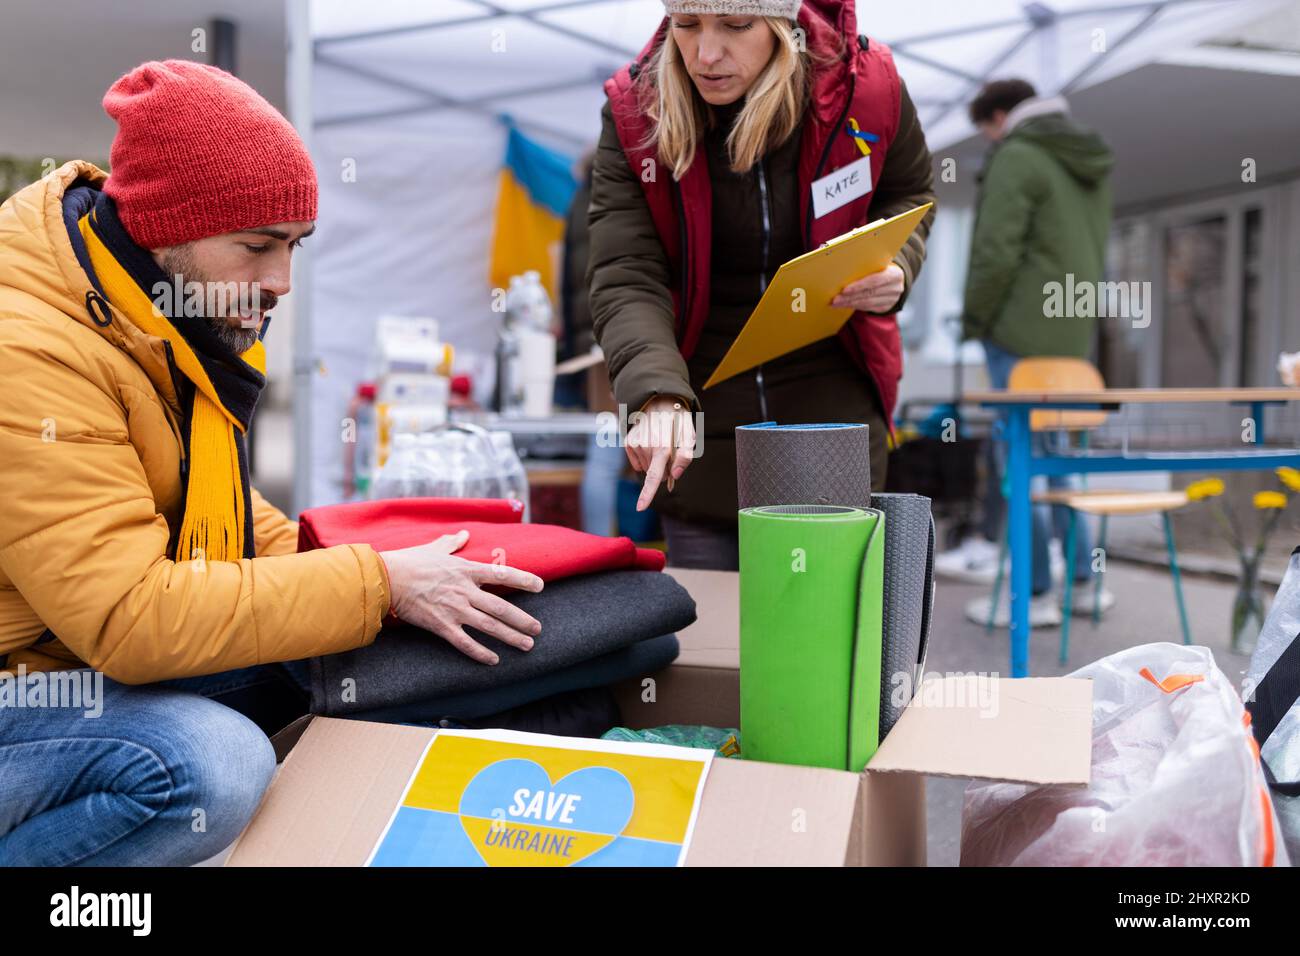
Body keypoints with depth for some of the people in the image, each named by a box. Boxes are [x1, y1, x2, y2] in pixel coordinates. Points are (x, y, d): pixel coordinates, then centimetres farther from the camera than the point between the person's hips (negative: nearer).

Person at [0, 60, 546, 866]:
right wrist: (379, 583, -28)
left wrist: (304, 556, -5)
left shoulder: (167, 316, 1)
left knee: (367, 657, 1)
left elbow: (200, 493, 13)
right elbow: (131, 618, -31)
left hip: (102, 648, 9)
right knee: (215, 767, -33)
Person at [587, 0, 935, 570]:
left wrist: (894, 267, -12)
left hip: (833, 419, 0)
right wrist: (658, 394, -37)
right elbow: (624, 278, -19)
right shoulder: (635, 111, -11)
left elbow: (908, 196, 11)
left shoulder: (864, 83, -10)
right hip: (703, 432, 1)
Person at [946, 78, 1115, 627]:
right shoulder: (1091, 167, 18)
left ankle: (1035, 594, 3)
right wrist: (1077, 323, 18)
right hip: (1075, 335, 8)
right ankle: (1083, 581, 18)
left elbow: (996, 253, -16)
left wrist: (973, 321, -5)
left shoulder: (1016, 158, -8)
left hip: (1021, 332, -8)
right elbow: (1095, 256, 18)